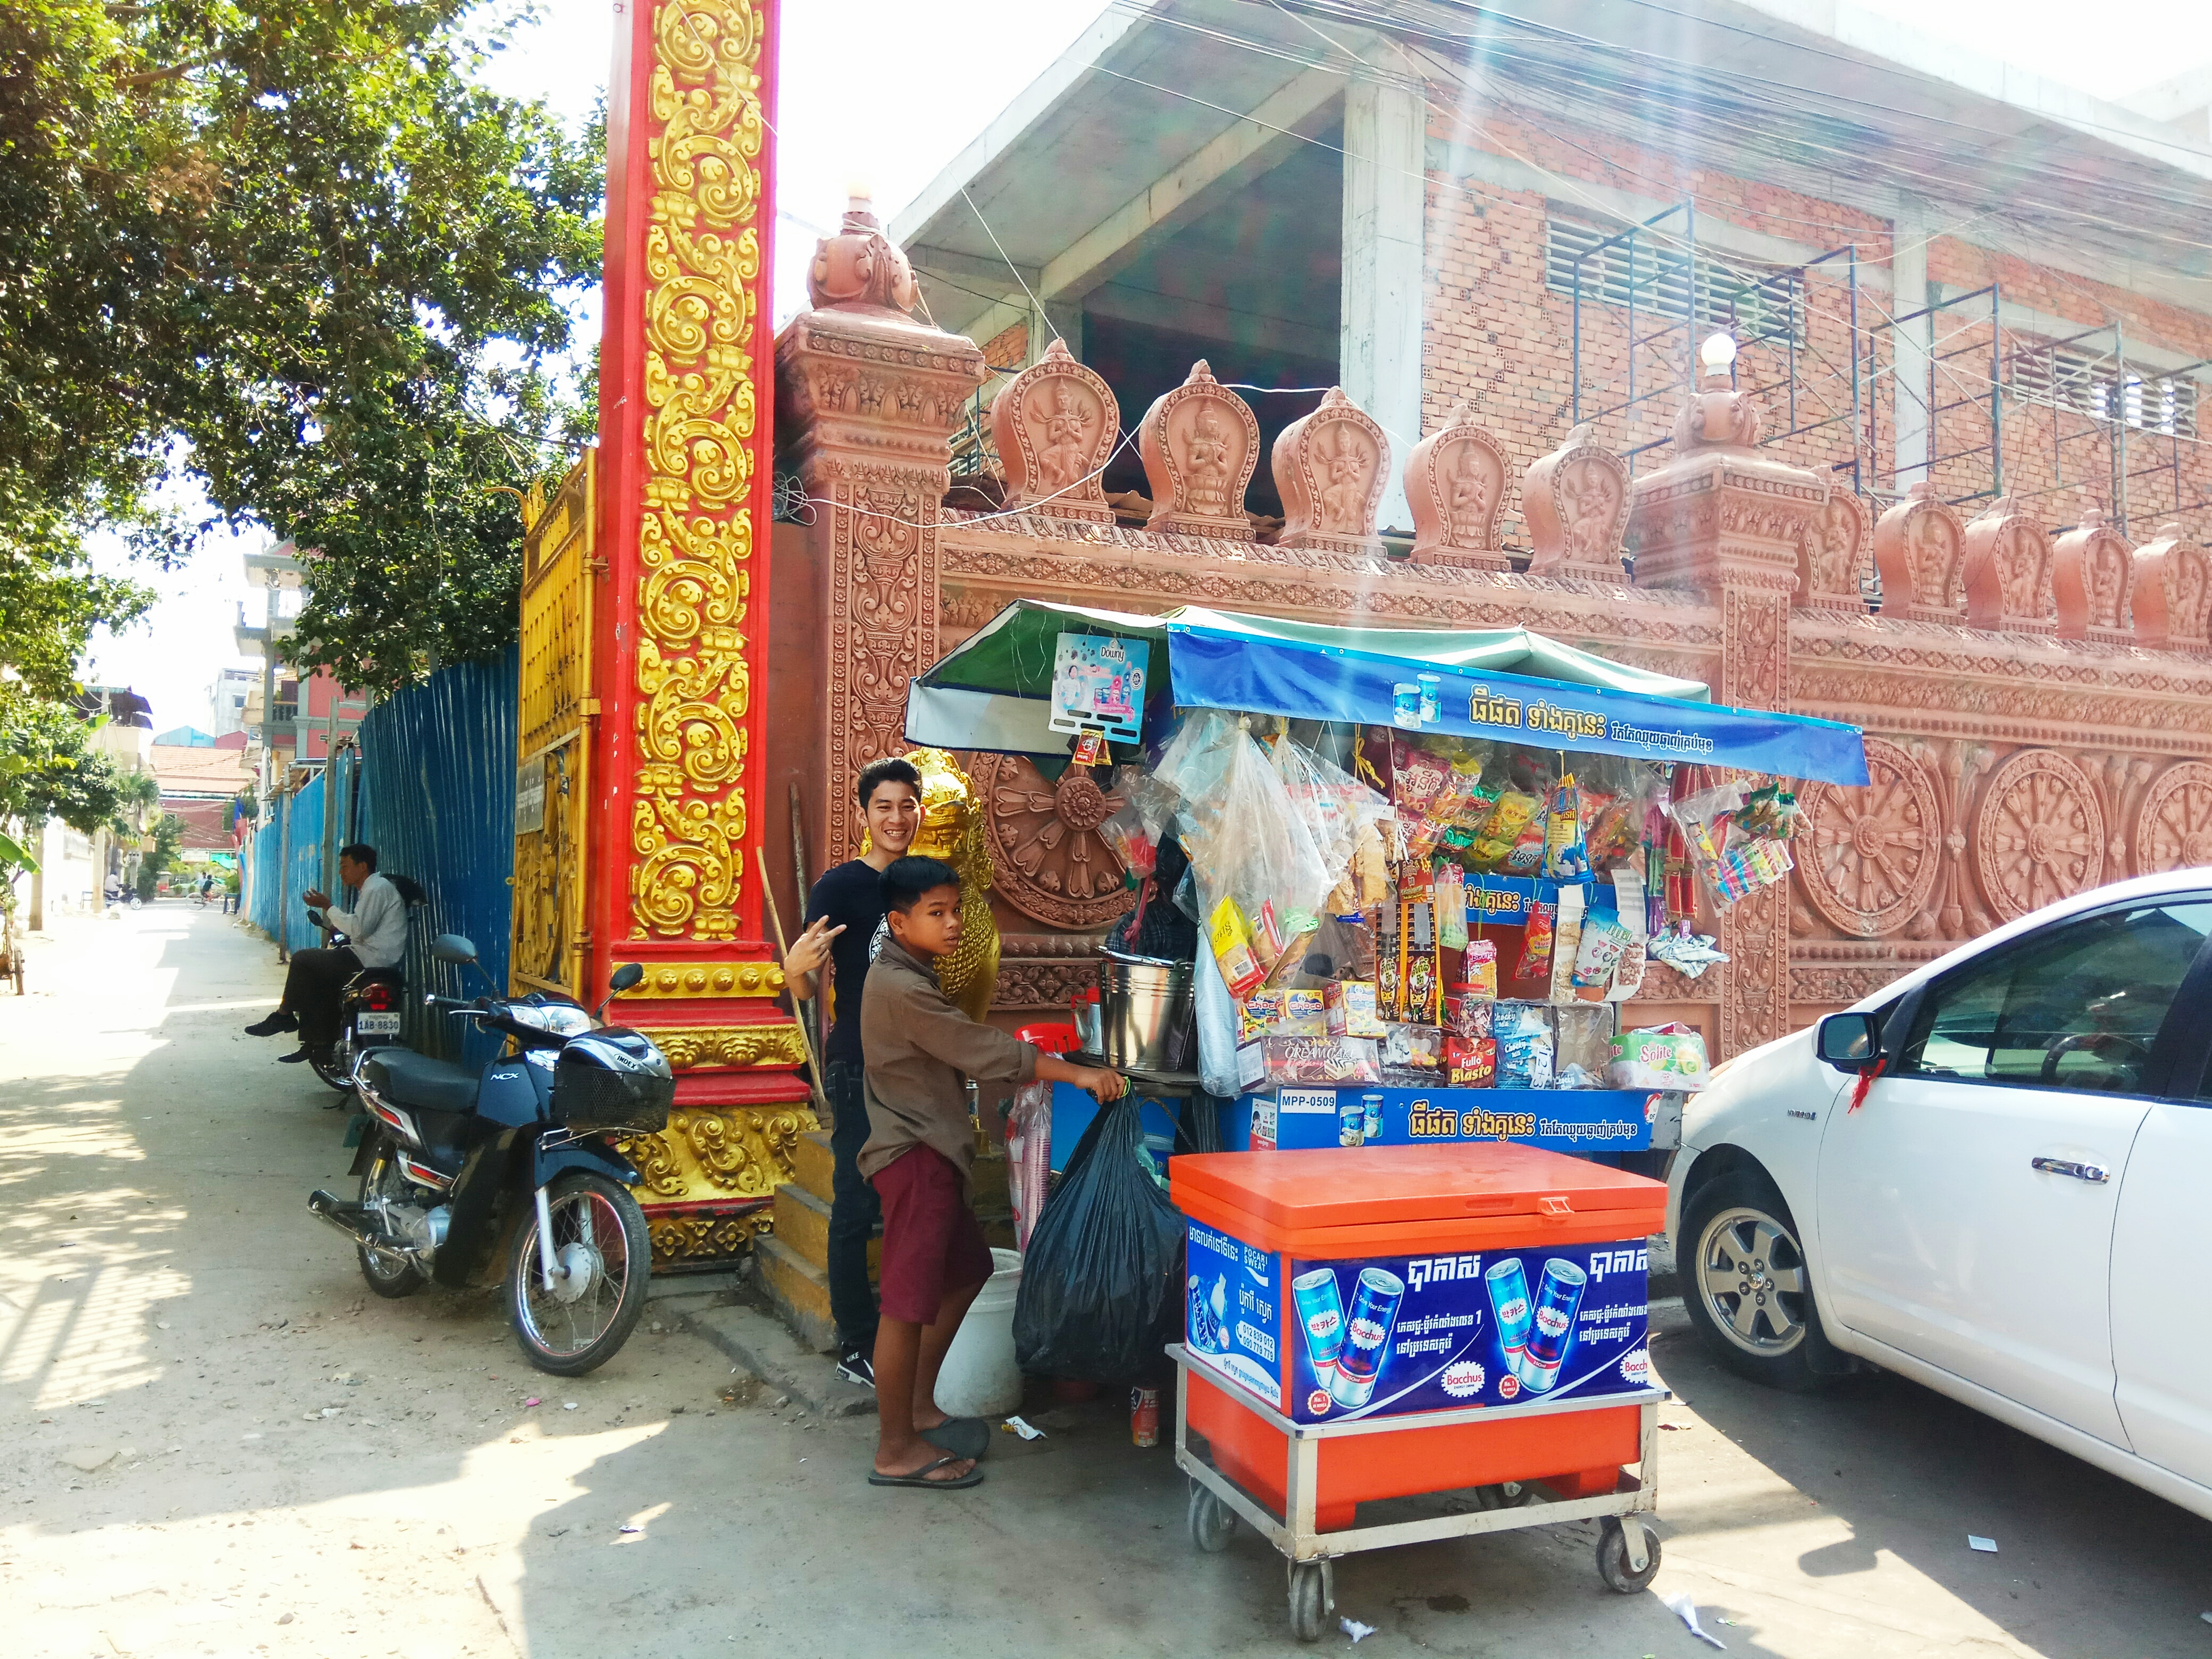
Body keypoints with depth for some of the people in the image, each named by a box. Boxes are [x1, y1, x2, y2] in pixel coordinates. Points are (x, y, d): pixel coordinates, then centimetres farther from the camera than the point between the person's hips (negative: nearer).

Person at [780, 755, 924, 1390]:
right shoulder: (841, 885, -9)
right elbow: (807, 990, -12)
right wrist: (796, 967, -32)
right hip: (860, 1068, -7)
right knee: (856, 1209, -2)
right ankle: (857, 1349, 8)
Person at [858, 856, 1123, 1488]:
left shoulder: (912, 978, 13)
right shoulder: (900, 989, -20)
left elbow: (960, 1052, 21)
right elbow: (983, 1051, -22)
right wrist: (1078, 1074, -21)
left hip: (934, 1151, 11)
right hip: (915, 1158, -11)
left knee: (964, 1273, 19)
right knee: (908, 1303, -3)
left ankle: (919, 1407, 30)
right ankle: (896, 1450, 7)